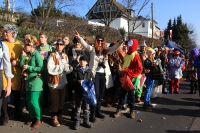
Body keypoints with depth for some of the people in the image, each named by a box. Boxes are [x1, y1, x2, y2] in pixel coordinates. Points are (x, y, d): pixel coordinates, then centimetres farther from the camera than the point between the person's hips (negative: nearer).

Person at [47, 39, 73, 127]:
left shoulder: (65, 56, 7)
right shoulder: (52, 55, -10)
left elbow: (67, 70, 4)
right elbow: (50, 69, -21)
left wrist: (71, 68, -17)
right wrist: (62, 66, -20)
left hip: (63, 81, 5)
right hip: (54, 82, -5)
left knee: (61, 100, 13)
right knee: (55, 101, 3)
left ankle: (59, 116, 29)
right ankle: (54, 118, 18)